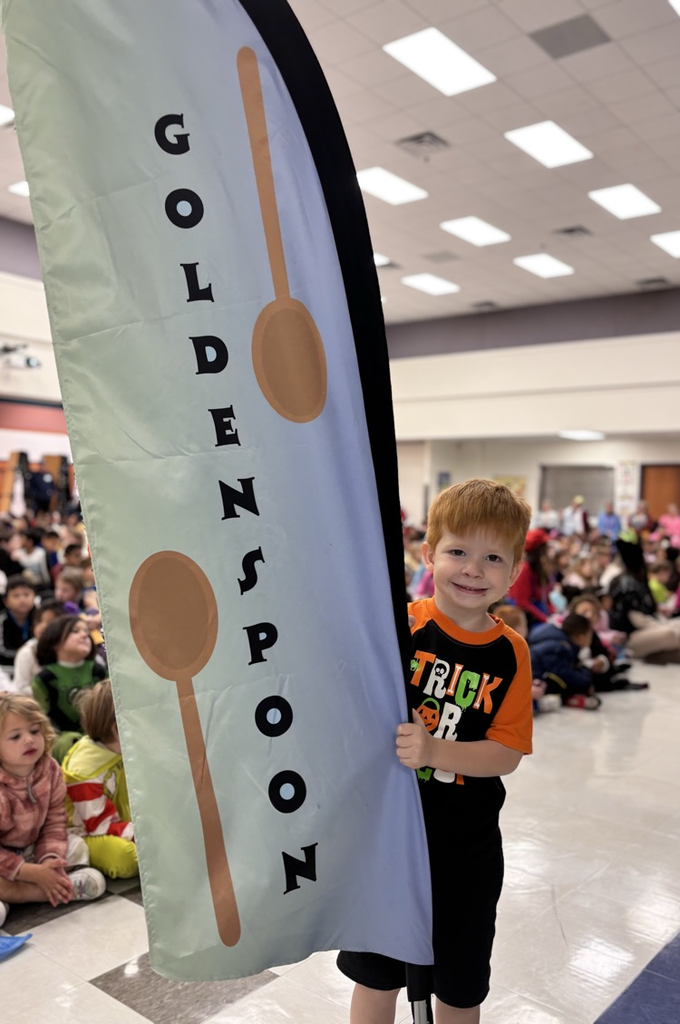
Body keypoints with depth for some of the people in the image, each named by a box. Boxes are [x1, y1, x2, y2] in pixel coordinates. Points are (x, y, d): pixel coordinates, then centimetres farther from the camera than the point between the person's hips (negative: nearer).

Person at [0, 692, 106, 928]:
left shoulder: (50, 770, -14)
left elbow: (55, 820, -9)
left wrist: (50, 859, -26)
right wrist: (34, 873, -31)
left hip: (32, 850, 6)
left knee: (77, 848, -8)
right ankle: (68, 889, -24)